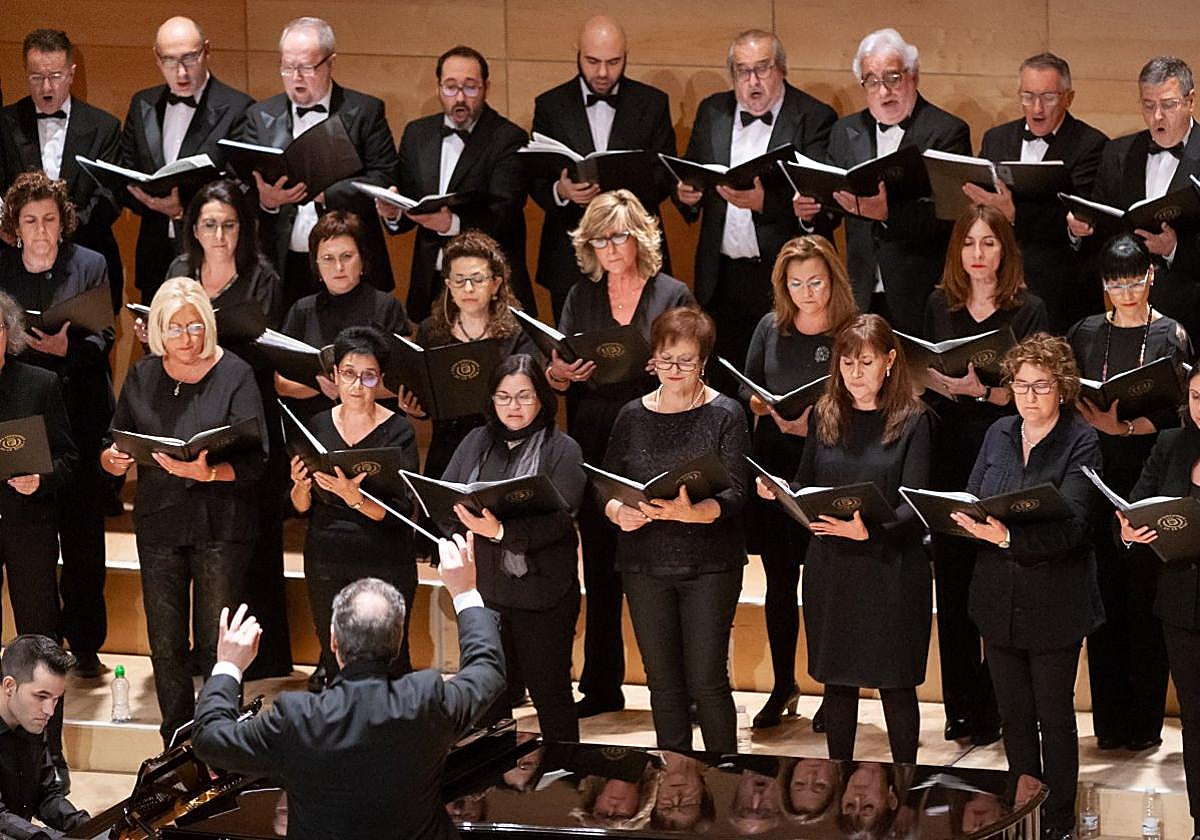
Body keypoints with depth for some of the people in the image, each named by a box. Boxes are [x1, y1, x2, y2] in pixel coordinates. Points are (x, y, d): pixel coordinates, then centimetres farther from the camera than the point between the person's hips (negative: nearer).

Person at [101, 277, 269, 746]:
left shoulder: (235, 375, -5)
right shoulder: (142, 377, 7)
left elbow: (255, 462, -12)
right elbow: (114, 448, 11)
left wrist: (209, 473, -30)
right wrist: (113, 459, -13)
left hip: (221, 526, -4)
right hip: (159, 523, 4)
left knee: (217, 646, -3)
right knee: (166, 646, 7)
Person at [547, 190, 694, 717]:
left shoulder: (672, 296, 2)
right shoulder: (581, 298, 11)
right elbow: (557, 376, 9)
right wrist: (559, 373, -14)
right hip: (594, 449, 3)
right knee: (600, 570, 8)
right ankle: (601, 687, 15)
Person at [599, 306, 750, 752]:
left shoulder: (725, 414, -4)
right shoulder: (633, 416, 7)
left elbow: (736, 493, -12)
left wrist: (693, 512, -31)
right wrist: (618, 511, -15)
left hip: (709, 565, -4)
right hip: (646, 564, 4)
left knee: (707, 680, -5)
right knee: (663, 682, 8)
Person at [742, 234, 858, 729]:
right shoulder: (771, 329, 7)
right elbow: (747, 393, 14)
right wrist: (770, 409, -7)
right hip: (774, 464, 4)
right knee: (780, 581, 10)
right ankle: (783, 688, 21)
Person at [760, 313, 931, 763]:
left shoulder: (911, 421, -5)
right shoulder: (825, 415, 8)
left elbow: (913, 506, -12)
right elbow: (806, 488, 12)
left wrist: (869, 531, -30)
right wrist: (778, 492, -10)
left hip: (890, 568, -4)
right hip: (830, 569, 4)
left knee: (896, 683, 3)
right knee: (836, 681, 11)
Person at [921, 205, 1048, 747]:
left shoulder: (1028, 311, -1)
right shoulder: (939, 305, 11)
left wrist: (982, 389, -24)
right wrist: (936, 382, -5)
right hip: (949, 458, 4)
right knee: (952, 585, 6)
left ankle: (993, 708, 3)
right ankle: (961, 706, 14)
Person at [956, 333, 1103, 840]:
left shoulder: (1081, 443, -12)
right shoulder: (999, 435, 6)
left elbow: (1070, 525, -22)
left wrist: (1009, 536, -37)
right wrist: (967, 520, -15)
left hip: (1053, 602, -5)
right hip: (999, 599, 5)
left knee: (1054, 717, 6)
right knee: (1013, 715, 13)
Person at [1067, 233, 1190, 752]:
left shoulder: (1170, 336, 1)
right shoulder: (1085, 334, 11)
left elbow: (1180, 413, -5)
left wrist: (1129, 425, -19)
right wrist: (1094, 421, -9)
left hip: (1150, 476, -3)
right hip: (1098, 476, 3)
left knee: (1145, 600, -2)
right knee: (1103, 597, 4)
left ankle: (1145, 723, 4)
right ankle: (1109, 721, 11)